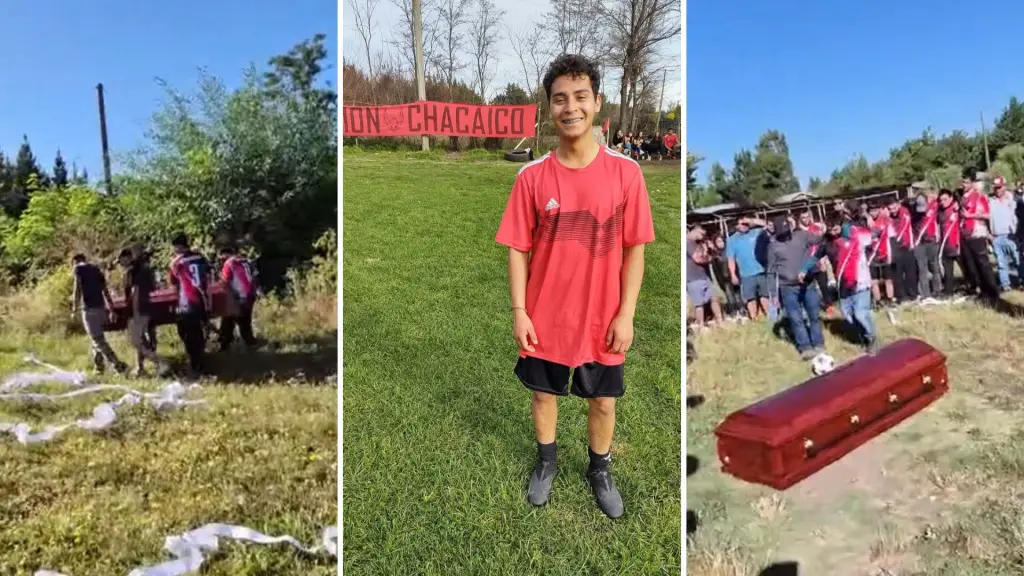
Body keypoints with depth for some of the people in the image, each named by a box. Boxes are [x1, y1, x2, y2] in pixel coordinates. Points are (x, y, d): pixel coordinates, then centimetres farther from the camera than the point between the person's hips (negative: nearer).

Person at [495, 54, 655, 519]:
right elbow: (518, 249, -3)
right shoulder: (531, 177, -8)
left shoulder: (625, 172, -10)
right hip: (545, 318, 1)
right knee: (544, 393, 18)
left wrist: (625, 315, -7)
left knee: (603, 401, 16)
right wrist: (519, 312, -7)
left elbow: (634, 249, -5)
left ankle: (599, 471, 41)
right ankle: (546, 462, 45)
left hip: (601, 318, 0)